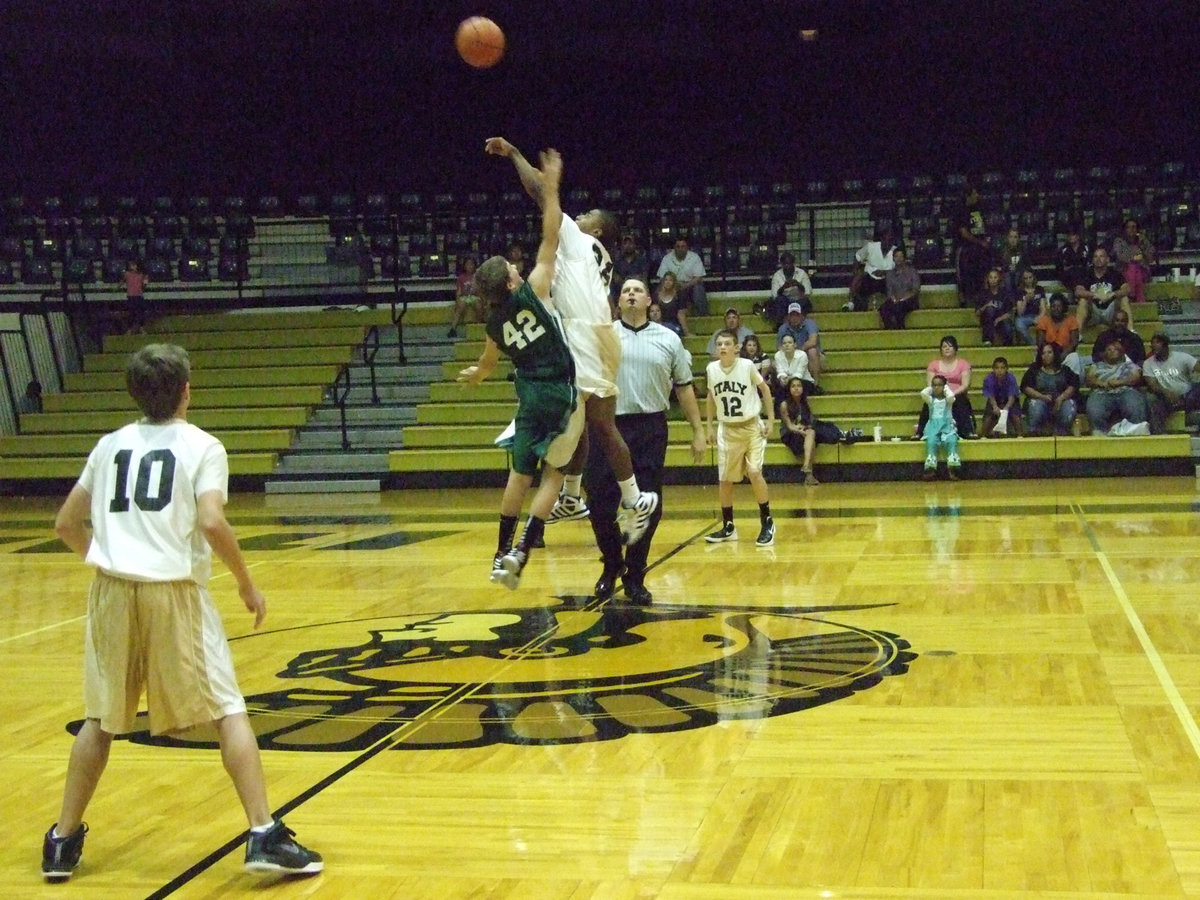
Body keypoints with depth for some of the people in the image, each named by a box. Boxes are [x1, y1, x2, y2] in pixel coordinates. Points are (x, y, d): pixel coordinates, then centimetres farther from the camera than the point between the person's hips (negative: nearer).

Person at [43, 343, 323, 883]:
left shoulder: (111, 444, 15)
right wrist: (247, 584, -2)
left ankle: (63, 843, 24)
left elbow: (66, 525, 18)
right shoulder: (201, 447, 1)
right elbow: (212, 522, -14)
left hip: (112, 589, 4)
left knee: (100, 719, 19)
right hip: (174, 590, -4)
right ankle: (263, 836, -5)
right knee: (227, 712, 2)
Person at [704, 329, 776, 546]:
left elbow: (764, 388, -1)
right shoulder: (712, 369, -4)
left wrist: (771, 418, -5)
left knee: (754, 472, -16)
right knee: (724, 479, 6)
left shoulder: (747, 366, -14)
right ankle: (728, 527, 20)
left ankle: (767, 523, -2)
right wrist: (708, 425, 10)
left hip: (751, 427, -4)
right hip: (727, 430, 4)